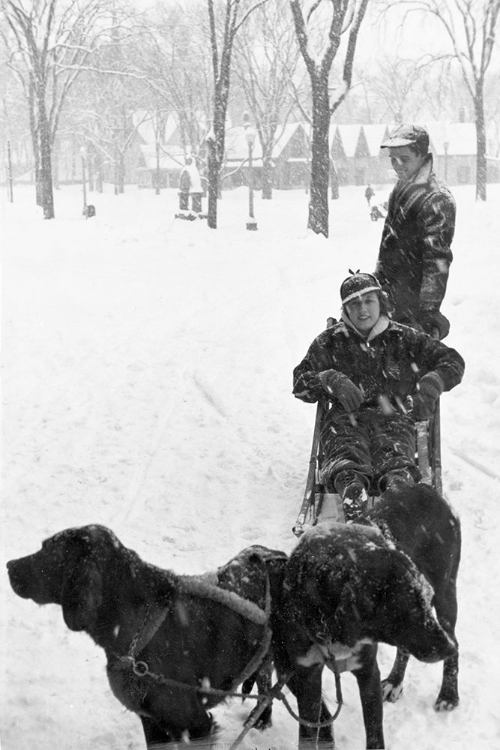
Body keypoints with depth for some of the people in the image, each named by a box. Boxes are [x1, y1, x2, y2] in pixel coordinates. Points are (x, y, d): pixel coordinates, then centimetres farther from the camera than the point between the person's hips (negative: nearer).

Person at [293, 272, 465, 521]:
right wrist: (331, 380, -8)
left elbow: (452, 361, 18)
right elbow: (300, 383, 13)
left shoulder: (403, 339, 19)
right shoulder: (330, 342, 20)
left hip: (393, 417, 0)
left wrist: (431, 384, -4)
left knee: (396, 461, -37)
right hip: (346, 418, 0)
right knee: (348, 459, -38)